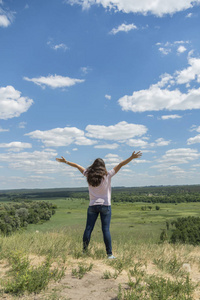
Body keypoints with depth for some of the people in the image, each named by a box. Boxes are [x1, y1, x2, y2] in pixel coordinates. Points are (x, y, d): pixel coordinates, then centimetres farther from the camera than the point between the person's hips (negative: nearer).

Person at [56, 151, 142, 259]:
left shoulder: (88, 175, 2)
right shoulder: (107, 176, -6)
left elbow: (77, 166, 12)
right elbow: (120, 165, -8)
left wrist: (65, 161, 24)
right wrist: (132, 157, -9)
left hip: (92, 206, 3)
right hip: (105, 205, -3)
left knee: (88, 228, 8)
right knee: (106, 230, -2)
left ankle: (84, 250, 19)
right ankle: (109, 254, 2)